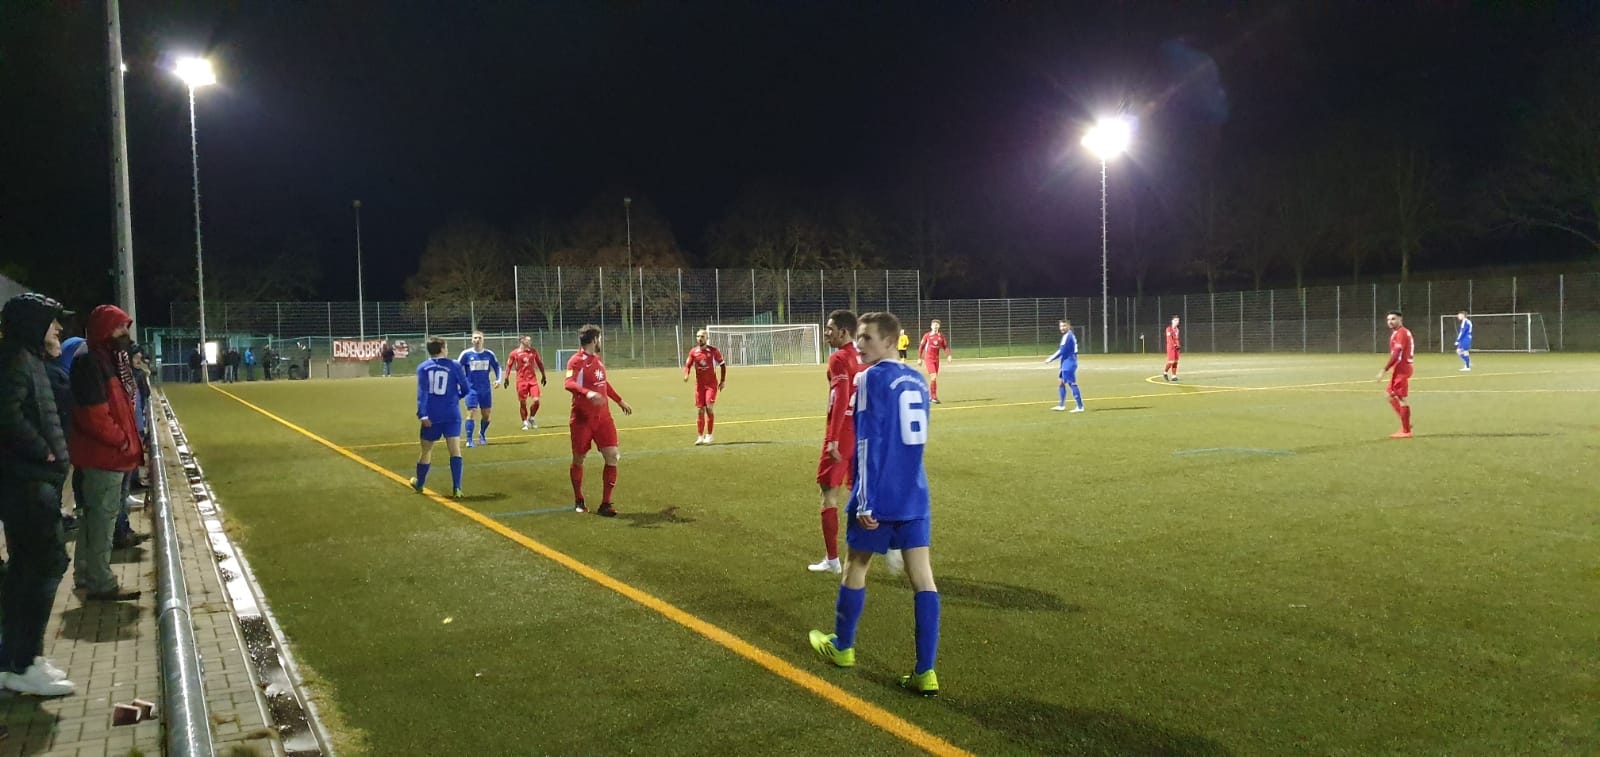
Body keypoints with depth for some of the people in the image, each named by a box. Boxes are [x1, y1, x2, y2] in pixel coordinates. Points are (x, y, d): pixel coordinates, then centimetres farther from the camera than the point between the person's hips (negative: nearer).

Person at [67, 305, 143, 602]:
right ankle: (100, 583, 5)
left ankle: (86, 574, 31)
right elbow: (93, 415, -23)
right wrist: (124, 442, -14)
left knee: (95, 515, 19)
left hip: (112, 453, 10)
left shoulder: (115, 360, 13)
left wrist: (131, 439, 10)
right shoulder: (90, 363, -19)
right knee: (103, 516, -3)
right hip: (103, 455, -10)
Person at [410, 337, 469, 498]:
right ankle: (456, 488, -16)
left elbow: (422, 392, -9)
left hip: (431, 416, 2)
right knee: (455, 450, -5)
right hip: (451, 415, -2)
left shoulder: (423, 368, 2)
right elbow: (465, 389, 5)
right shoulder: (454, 366, 0)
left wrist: (422, 414, -14)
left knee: (426, 450, 17)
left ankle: (419, 484, 36)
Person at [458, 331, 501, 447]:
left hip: (486, 389, 3)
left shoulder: (489, 354, 2)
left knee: (486, 414, 8)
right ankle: (469, 440, -4)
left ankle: (482, 435, 33)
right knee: (471, 413, -11)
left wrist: (498, 379, 1)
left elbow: (497, 366, 15)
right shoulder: (466, 354, -4)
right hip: (472, 389, -3)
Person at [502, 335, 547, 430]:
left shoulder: (534, 351, 8)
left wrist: (543, 376, 19)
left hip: (532, 380, 3)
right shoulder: (514, 353, -2)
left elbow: (539, 363, 18)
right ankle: (525, 422, 15)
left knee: (536, 400, -8)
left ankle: (531, 418, 16)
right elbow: (509, 365, 3)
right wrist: (506, 378, -1)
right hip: (521, 381, -2)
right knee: (522, 403, 1)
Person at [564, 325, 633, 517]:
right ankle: (579, 501, 29)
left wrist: (620, 401, 33)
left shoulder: (597, 358, 11)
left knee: (612, 457, -5)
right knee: (578, 460, 9)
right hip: (582, 420, -6)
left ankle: (605, 503, 4)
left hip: (603, 417, 6)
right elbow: (569, 383, -31)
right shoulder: (576, 361, -13)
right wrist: (587, 393, -48)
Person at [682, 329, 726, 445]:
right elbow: (687, 365, 5)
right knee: (700, 410, 2)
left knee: (709, 407, -15)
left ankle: (709, 435, -3)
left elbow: (722, 364, 6)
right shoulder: (693, 351, 2)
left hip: (711, 384, -2)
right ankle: (700, 437, 9)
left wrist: (723, 381, 3)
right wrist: (686, 374, -17)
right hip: (699, 384, 2)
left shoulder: (714, 351, -3)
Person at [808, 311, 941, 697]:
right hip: (915, 494, 6)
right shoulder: (917, 380, 10)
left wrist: (866, 502, -17)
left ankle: (841, 646, 34)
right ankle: (926, 672, 2)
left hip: (881, 496, -6)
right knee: (922, 575, 2)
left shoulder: (872, 378, -12)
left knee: (856, 565, 15)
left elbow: (868, 443, -17)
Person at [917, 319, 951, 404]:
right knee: (933, 376, -15)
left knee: (934, 377, 10)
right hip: (928, 358, -5)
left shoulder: (941, 336, 5)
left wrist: (949, 355, -9)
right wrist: (919, 358, -2)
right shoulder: (927, 335, -5)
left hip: (936, 358, 5)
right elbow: (921, 346, 0)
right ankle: (934, 397, -11)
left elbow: (945, 346, 7)